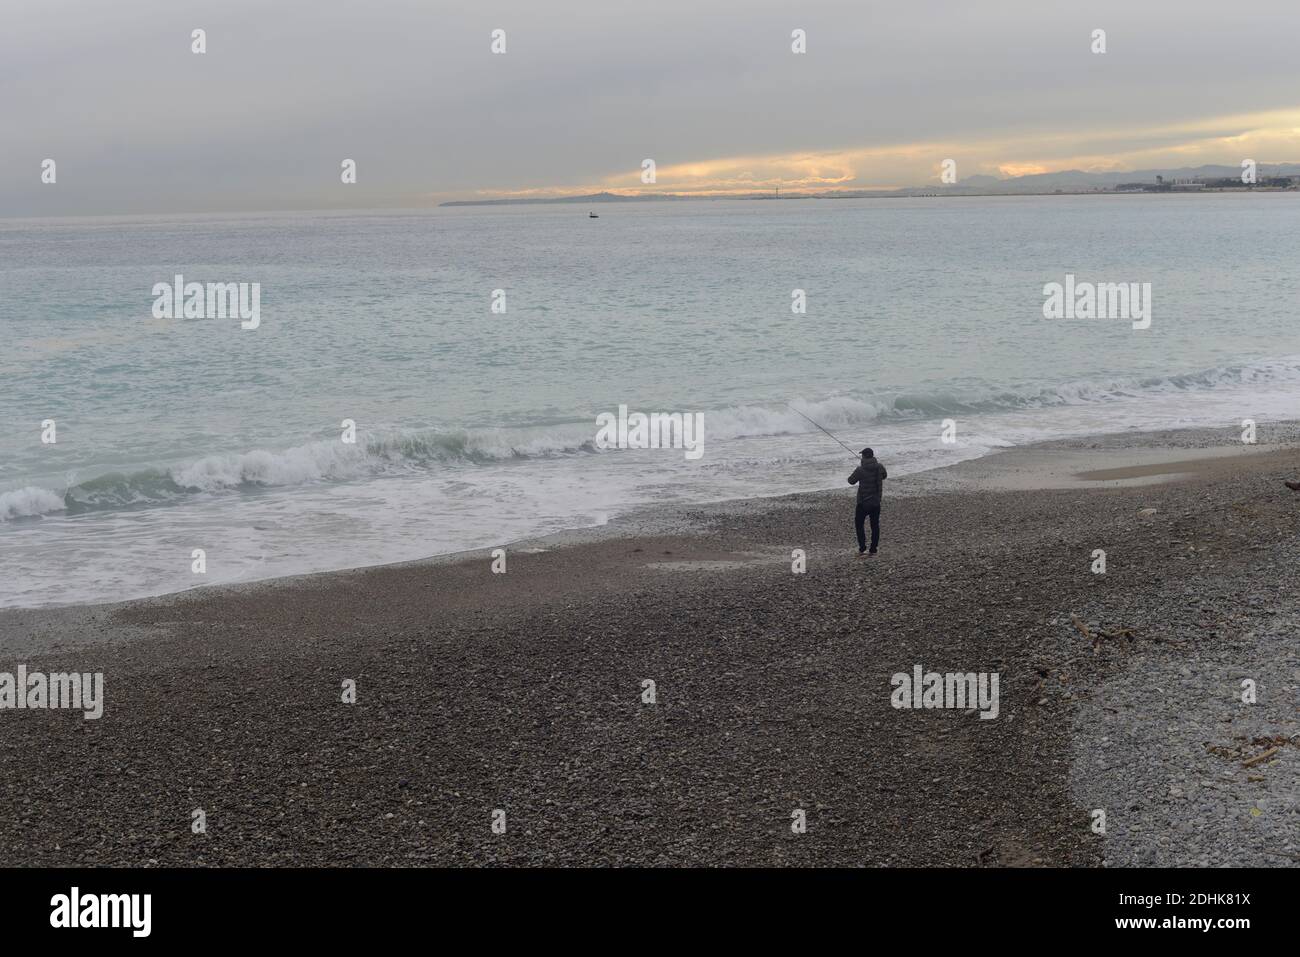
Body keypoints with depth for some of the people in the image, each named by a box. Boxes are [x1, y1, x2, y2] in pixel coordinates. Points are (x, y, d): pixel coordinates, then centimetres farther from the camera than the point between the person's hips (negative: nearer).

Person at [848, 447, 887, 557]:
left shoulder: (860, 470, -18)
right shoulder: (879, 467, -4)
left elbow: (851, 481, -5)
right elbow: (884, 476, 17)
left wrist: (856, 473, 13)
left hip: (863, 503, -4)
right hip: (876, 502, 4)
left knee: (859, 524, 7)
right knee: (875, 525, 12)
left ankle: (862, 549, -2)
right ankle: (873, 550, 15)